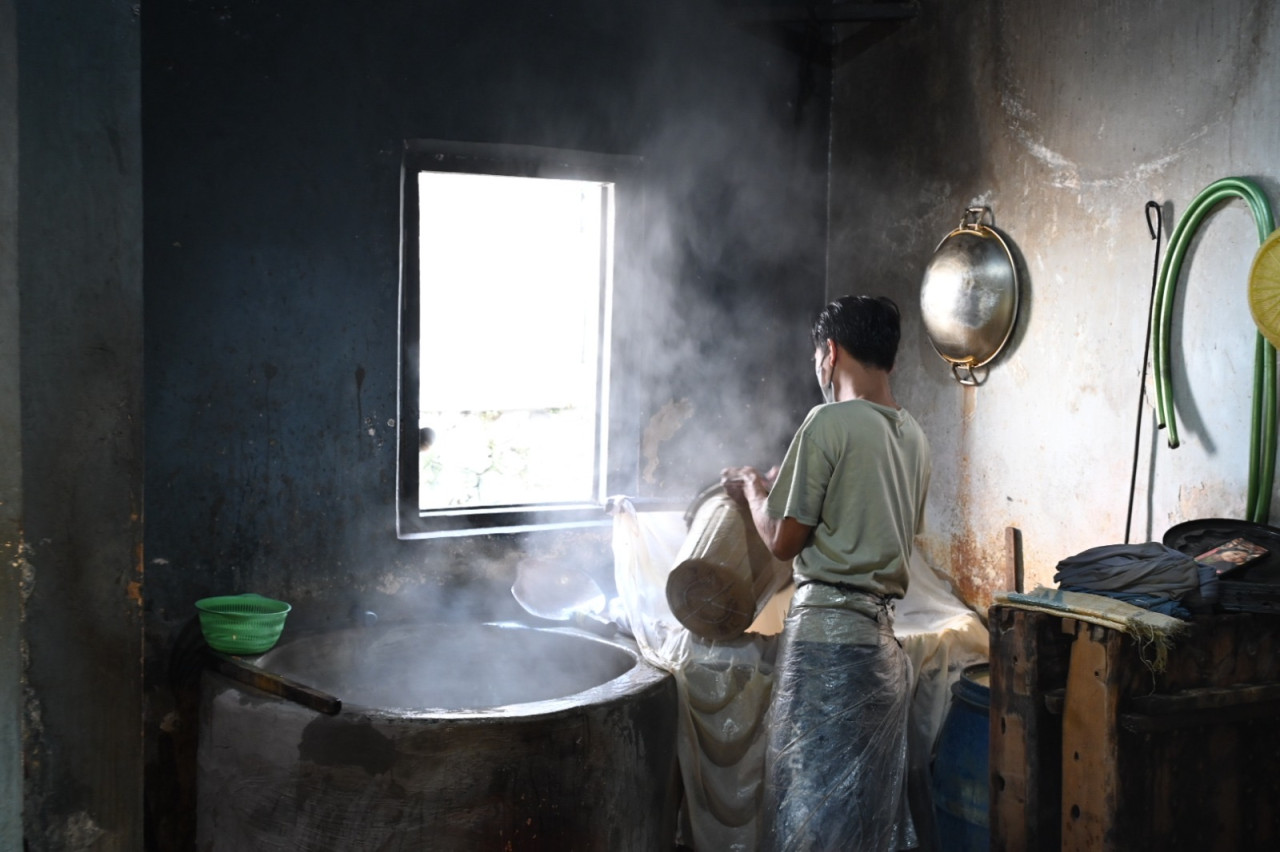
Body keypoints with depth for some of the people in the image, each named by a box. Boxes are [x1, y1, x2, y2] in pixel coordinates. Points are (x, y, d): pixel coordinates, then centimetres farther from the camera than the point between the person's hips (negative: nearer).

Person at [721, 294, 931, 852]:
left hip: (826, 637, -8)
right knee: (875, 800, 15)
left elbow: (784, 541, -10)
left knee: (813, 804, 1)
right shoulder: (913, 435, 10)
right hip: (883, 636, 8)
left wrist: (752, 488, 10)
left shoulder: (829, 423, -13)